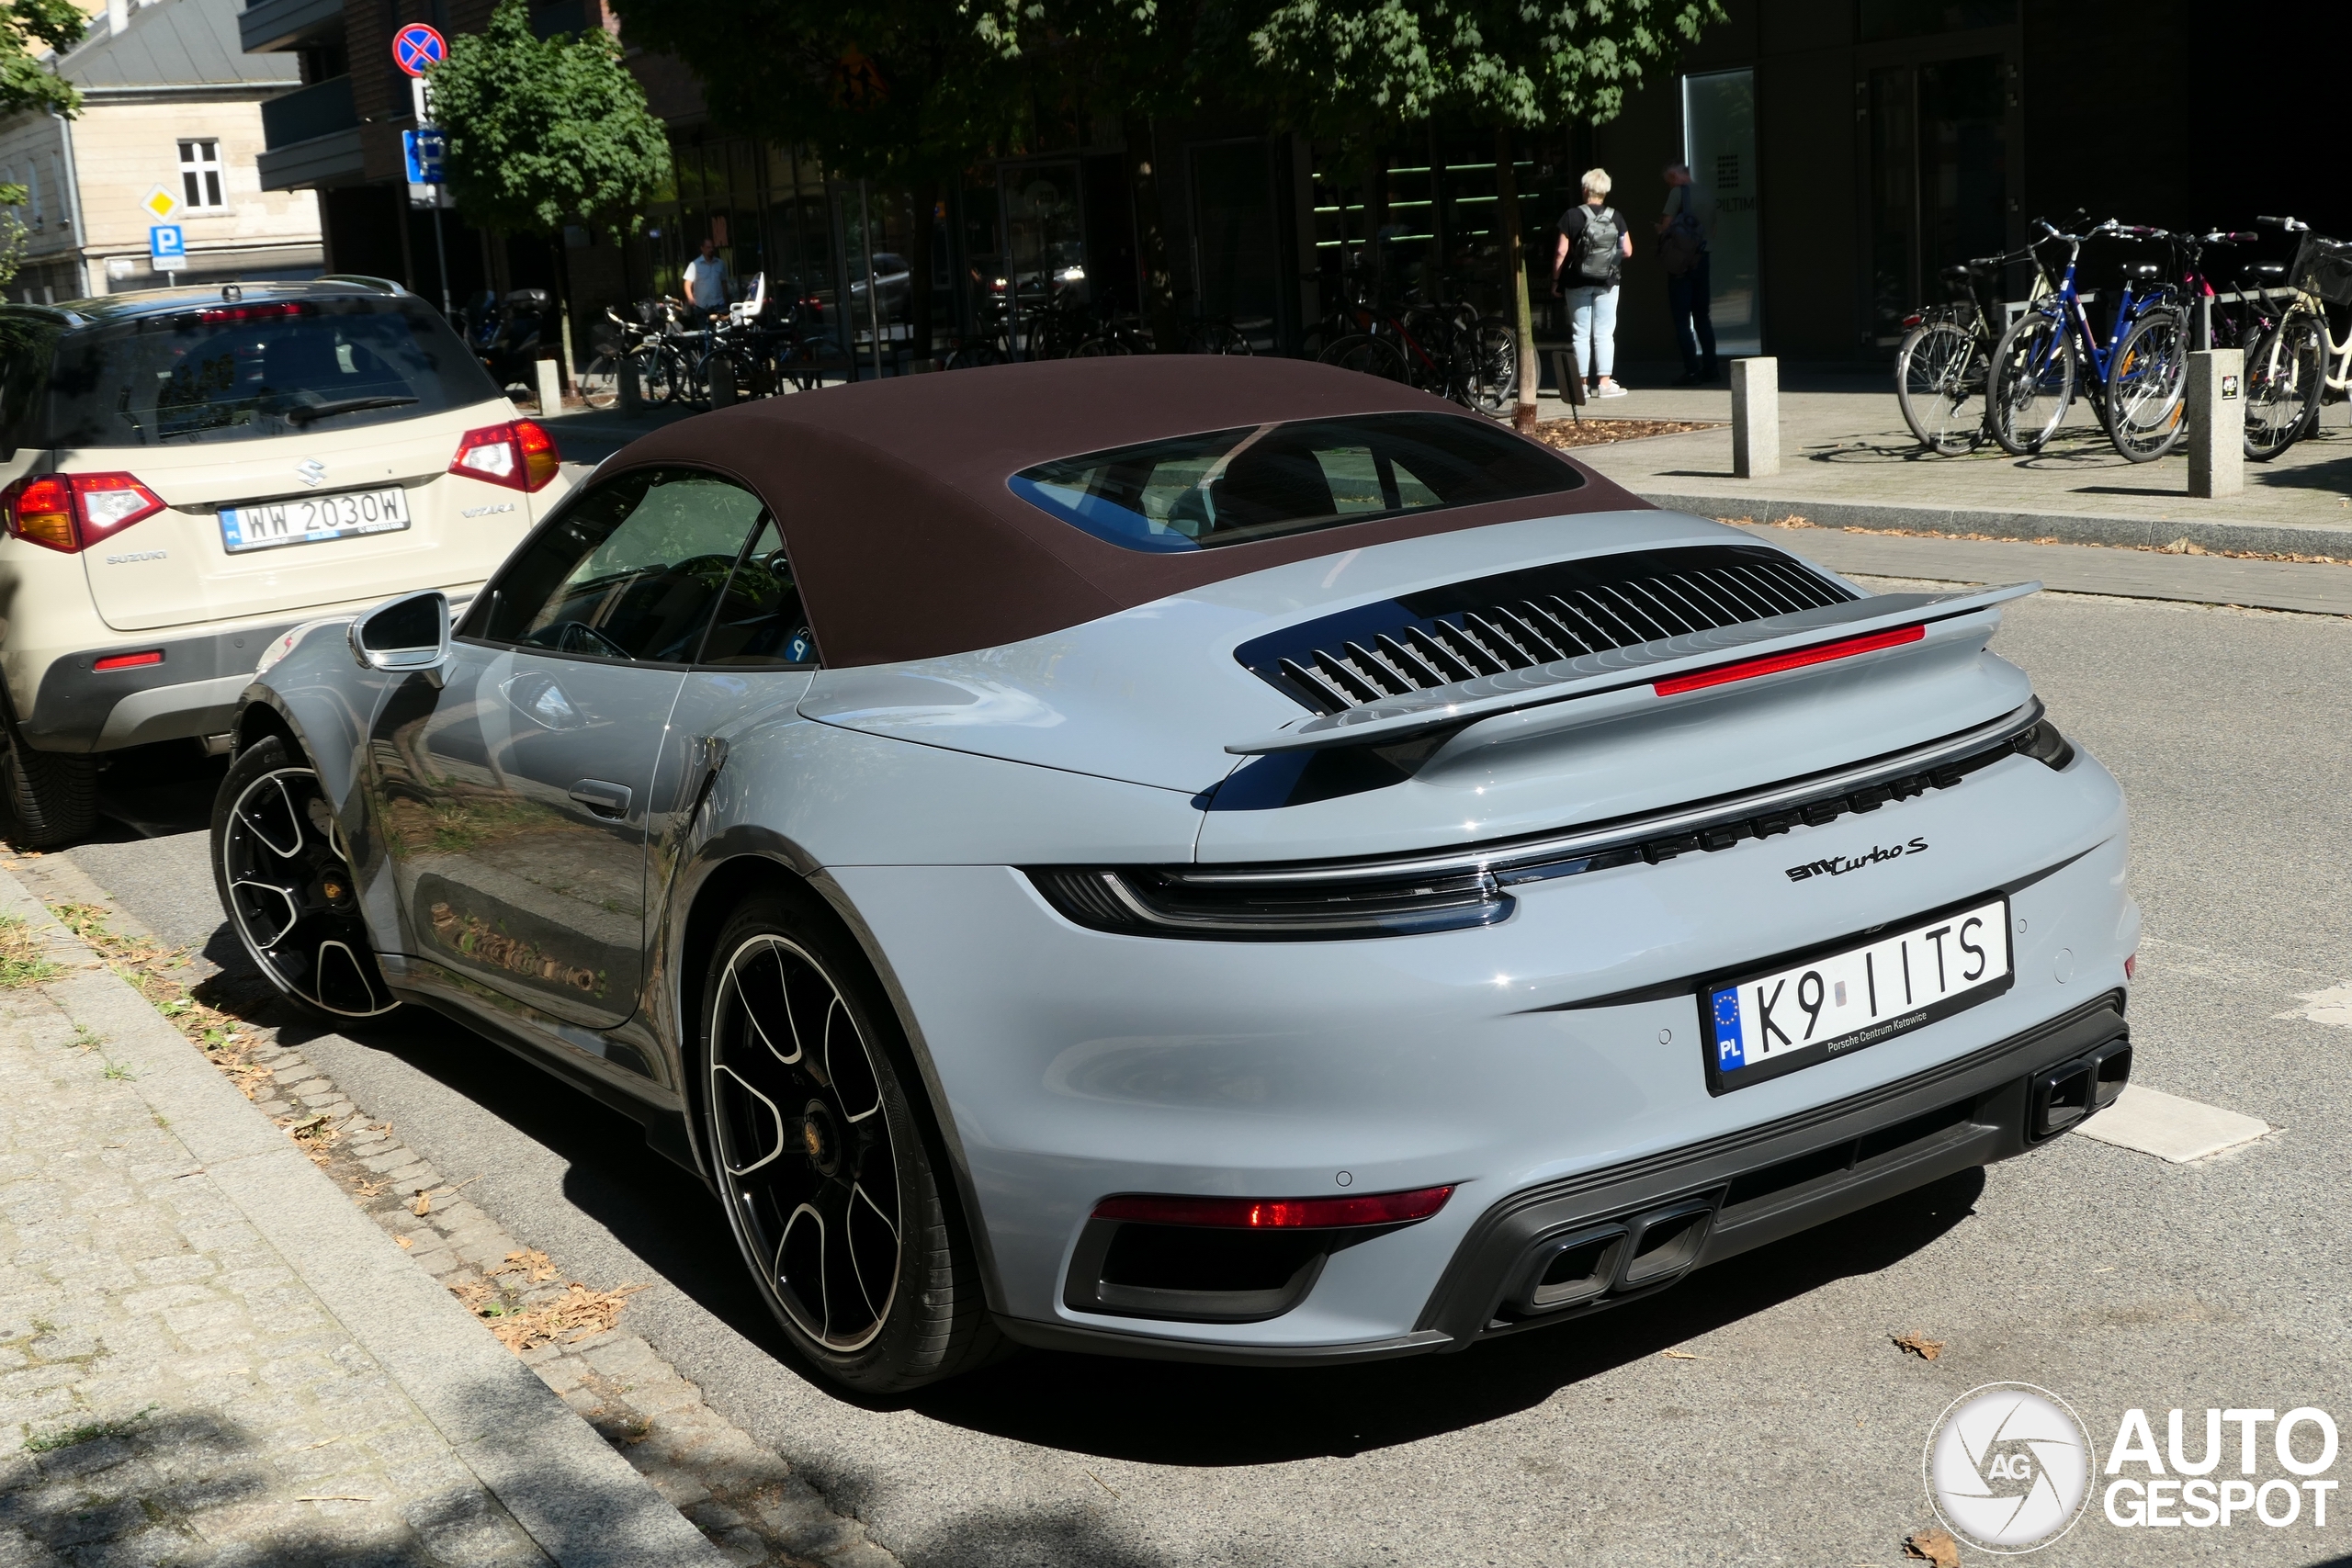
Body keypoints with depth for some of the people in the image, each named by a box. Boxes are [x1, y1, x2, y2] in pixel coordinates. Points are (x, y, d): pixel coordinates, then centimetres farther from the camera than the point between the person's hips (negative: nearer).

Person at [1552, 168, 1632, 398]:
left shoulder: (1571, 216, -8)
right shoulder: (1616, 218, -1)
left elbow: (1561, 251, -9)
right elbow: (1627, 251, 0)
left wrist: (1556, 280, 0)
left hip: (1578, 283, -1)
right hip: (1607, 284, 1)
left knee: (1580, 334, 5)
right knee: (1604, 334, 5)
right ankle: (1604, 383, 3)